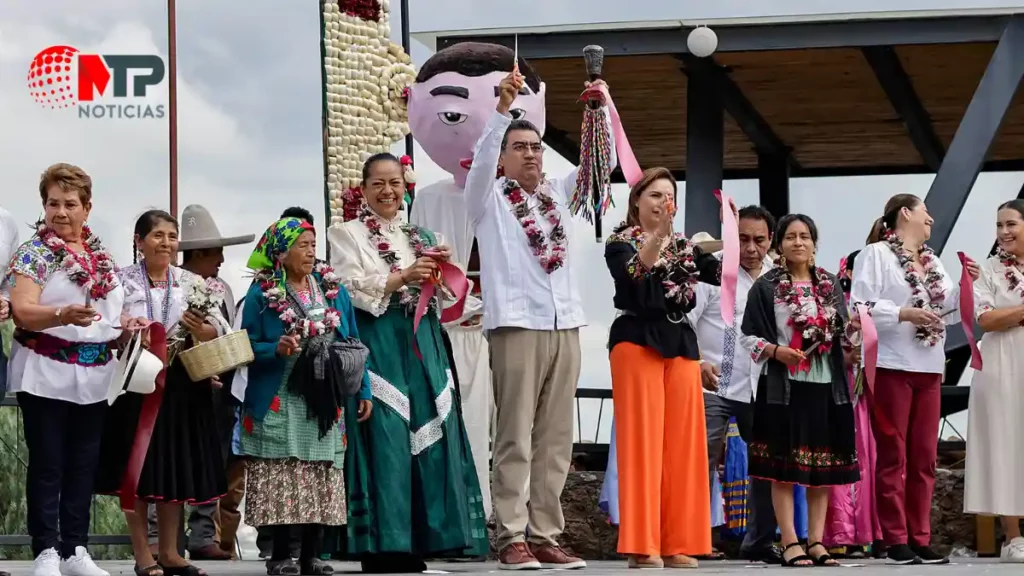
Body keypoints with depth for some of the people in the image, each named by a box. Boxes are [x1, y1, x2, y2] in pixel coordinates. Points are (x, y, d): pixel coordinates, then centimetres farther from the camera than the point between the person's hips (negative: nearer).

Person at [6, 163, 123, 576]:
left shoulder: (102, 257, 12)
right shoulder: (34, 253, -7)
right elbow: (22, 312, -18)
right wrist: (63, 316, -36)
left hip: (93, 377, 6)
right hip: (46, 376, -6)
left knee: (83, 465, 9)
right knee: (48, 465, -2)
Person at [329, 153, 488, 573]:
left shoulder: (422, 237, 20)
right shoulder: (347, 234, 5)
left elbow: (444, 298, 18)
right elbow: (352, 289, -9)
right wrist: (403, 276, -15)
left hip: (422, 345, 5)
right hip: (378, 344, -5)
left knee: (427, 436, 0)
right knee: (384, 439, -10)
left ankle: (416, 542, 5)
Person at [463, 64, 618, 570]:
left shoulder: (558, 194, 19)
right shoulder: (488, 198, 6)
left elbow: (601, 162, 14)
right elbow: (482, 157, -11)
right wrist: (504, 105, -23)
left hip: (564, 327, 5)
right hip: (516, 326, -5)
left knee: (555, 439, 4)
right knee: (515, 438, -7)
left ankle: (544, 536, 7)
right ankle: (511, 538, -8)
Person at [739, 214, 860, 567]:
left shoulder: (830, 285, 11)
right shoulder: (766, 287, -1)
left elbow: (844, 333, 17)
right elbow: (747, 336, -2)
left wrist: (850, 352, -3)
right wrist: (775, 351, -17)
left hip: (826, 385, 4)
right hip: (784, 386, -4)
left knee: (823, 465, 4)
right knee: (784, 465, -4)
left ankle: (816, 541, 10)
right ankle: (790, 543, -2)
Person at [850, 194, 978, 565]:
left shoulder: (933, 263, 20)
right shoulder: (876, 255, -3)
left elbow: (949, 311, 20)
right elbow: (860, 307, -12)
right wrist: (904, 314, -19)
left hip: (928, 368, 7)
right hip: (892, 367, -7)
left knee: (924, 457, 6)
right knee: (893, 457, -3)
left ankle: (920, 538, 10)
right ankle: (896, 540, -1)